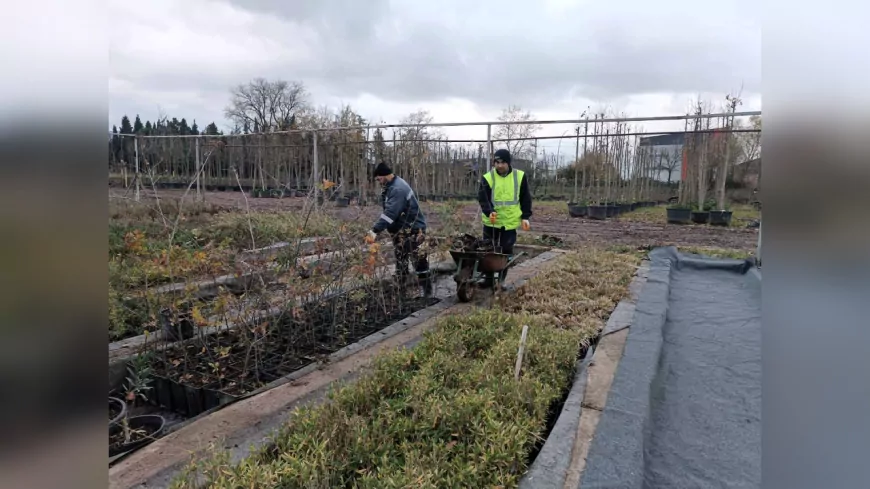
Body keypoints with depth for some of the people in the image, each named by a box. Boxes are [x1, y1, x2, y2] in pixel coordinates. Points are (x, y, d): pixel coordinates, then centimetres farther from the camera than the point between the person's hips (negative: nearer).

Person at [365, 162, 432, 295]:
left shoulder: (398, 189, -22)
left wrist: (374, 231, -32)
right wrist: (376, 229, 4)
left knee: (418, 259, -8)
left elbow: (390, 213, -30)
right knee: (400, 259, 14)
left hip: (413, 229, -10)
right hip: (400, 229, 10)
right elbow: (388, 211, 13)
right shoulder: (391, 186, 10)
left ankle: (427, 291, -1)